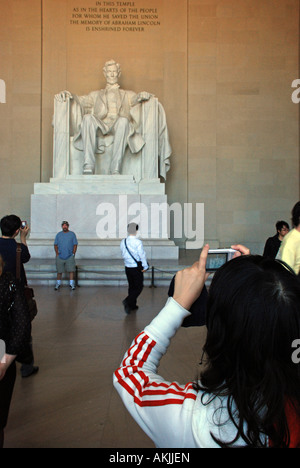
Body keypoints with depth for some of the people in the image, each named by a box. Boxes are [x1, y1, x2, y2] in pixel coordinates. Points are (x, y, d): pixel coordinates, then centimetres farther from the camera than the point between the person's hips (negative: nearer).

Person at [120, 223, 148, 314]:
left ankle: (132, 305, 25)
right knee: (139, 286, 5)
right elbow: (142, 255, -14)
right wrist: (145, 266, -4)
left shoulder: (123, 242, 1)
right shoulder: (138, 242, -17)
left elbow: (123, 254, 9)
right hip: (136, 268, -6)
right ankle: (127, 301, -10)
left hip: (127, 267, 6)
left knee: (131, 286, 18)